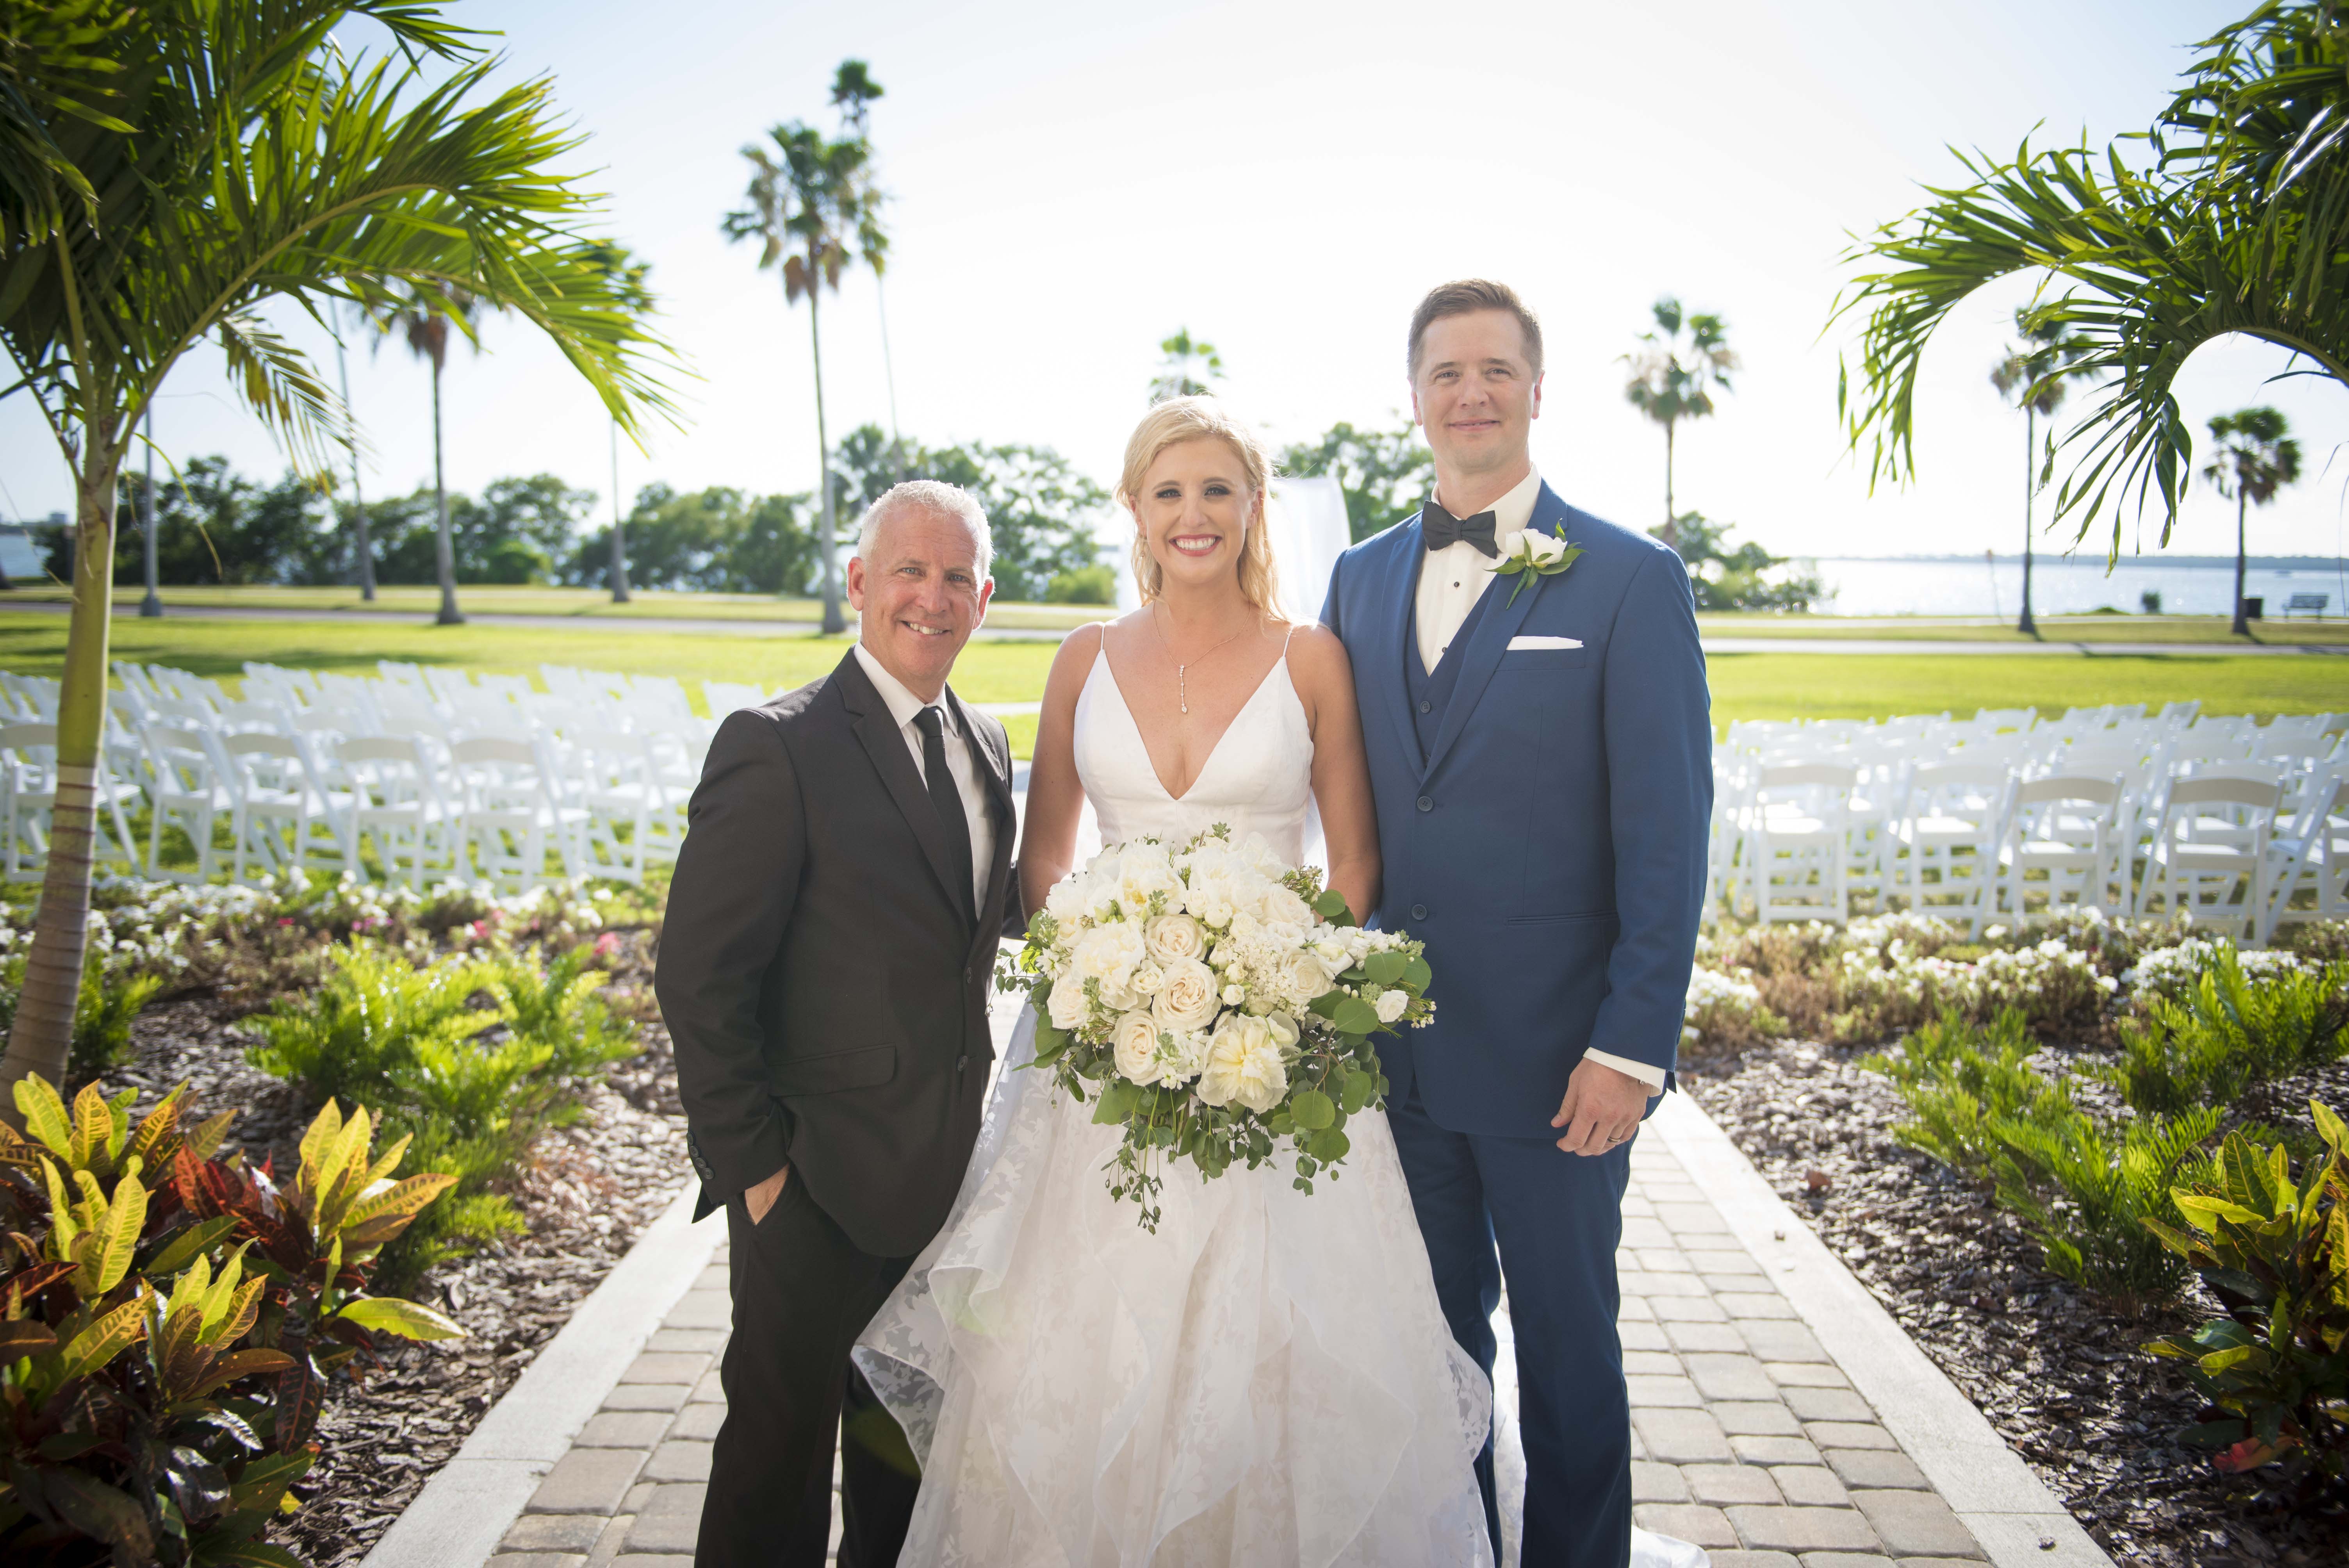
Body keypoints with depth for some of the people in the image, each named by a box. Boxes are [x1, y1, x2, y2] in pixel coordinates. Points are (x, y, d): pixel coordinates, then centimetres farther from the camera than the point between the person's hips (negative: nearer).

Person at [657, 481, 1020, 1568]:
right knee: (782, 1447, 11)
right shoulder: (778, 746, -16)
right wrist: (752, 1160, -16)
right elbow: (697, 976, -17)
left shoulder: (985, 746, 7)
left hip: (947, 1174, 7)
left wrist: (968, 1107, 6)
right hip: (816, 1183, -6)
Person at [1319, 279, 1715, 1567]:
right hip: (1395, 1040, 4)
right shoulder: (1361, 578, 8)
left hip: (1553, 1053, -4)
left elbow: (1667, 836, -9)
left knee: (1565, 1343, 13)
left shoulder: (1630, 580, -6)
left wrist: (1632, 1043, -14)